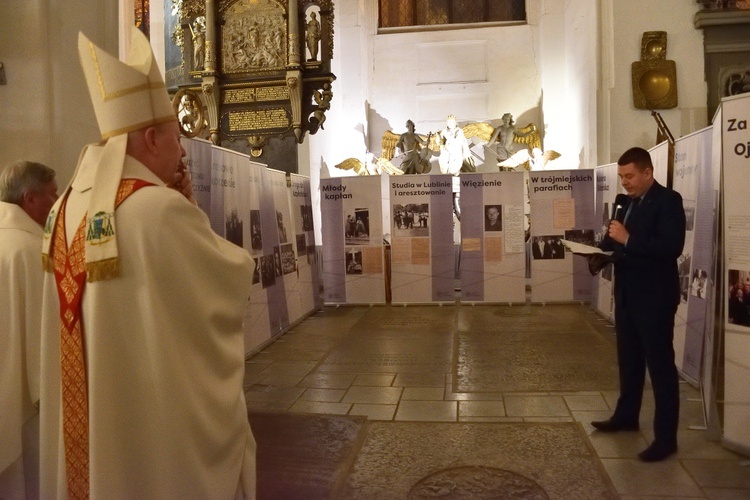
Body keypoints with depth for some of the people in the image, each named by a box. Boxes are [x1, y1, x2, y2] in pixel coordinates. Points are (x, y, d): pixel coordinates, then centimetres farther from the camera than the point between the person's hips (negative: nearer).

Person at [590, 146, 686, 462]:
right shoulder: (624, 201, 11)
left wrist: (628, 239, -27)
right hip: (627, 294, 8)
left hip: (654, 297, -8)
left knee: (660, 365, 0)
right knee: (629, 360, 20)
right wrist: (606, 249, -7)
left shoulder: (667, 200, -12)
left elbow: (672, 247, -24)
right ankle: (626, 415, 36)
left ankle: (666, 437, 10)